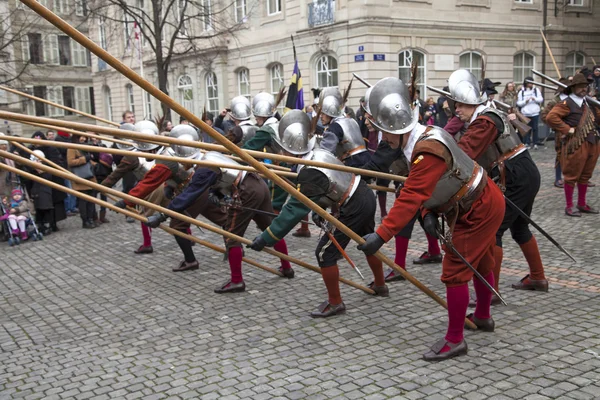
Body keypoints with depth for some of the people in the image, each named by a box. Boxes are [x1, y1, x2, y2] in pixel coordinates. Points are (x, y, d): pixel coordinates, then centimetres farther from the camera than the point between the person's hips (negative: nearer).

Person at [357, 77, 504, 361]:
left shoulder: (427, 151, -32)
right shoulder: (424, 135, 1)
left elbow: (409, 199, -37)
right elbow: (422, 190, 3)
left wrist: (381, 236, -39)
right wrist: (429, 214, -13)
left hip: (477, 212, -10)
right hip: (483, 202, 10)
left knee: (455, 272, -6)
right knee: (480, 264, 26)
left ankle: (455, 340, 6)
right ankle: (483, 316, 46)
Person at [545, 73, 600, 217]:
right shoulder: (567, 103, -10)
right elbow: (550, 117, -21)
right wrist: (567, 130, -19)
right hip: (575, 145, -8)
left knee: (585, 175, 15)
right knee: (572, 175, 1)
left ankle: (582, 204, 27)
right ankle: (569, 206, 10)